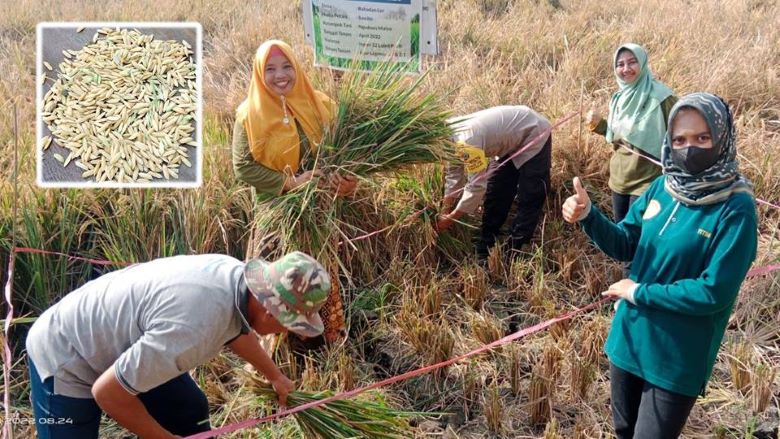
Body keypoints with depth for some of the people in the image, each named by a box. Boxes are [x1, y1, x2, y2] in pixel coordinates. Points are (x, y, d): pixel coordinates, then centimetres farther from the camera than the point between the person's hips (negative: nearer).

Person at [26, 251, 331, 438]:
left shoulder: (237, 277, -13)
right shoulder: (194, 326, -40)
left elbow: (236, 330, 13)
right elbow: (107, 392, -29)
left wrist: (275, 376, 29)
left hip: (121, 345, 8)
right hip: (64, 358, -8)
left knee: (190, 413, 10)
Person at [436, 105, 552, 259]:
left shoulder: (466, 141, -37)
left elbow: (477, 186, -32)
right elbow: (454, 175, 3)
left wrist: (450, 219, -21)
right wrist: (445, 213, 1)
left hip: (534, 135, -9)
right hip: (512, 139, 10)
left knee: (528, 200, -8)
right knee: (495, 194, 10)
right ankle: (484, 251, 18)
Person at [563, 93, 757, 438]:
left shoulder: (735, 209, -20)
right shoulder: (663, 186, -2)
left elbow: (714, 293, -23)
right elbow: (624, 246, 3)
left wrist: (639, 292, -16)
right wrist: (588, 216, -16)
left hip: (676, 359, -5)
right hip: (628, 338, 6)